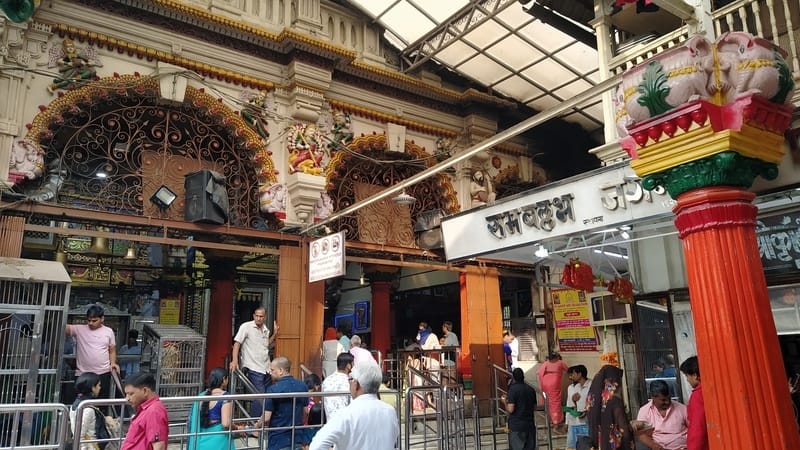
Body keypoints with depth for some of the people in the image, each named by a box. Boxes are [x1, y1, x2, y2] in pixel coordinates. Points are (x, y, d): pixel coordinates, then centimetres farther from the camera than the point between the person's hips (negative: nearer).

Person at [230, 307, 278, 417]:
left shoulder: (266, 330, 11)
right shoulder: (246, 326, -8)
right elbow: (237, 343, -11)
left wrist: (275, 333, 12)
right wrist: (234, 361, -22)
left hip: (266, 368, 7)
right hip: (253, 368, -7)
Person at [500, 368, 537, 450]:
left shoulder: (513, 389, -13)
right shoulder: (531, 389, 6)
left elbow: (510, 409, -17)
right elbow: (534, 408, 14)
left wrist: (505, 402, 1)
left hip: (516, 425, -5)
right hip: (530, 425, 5)